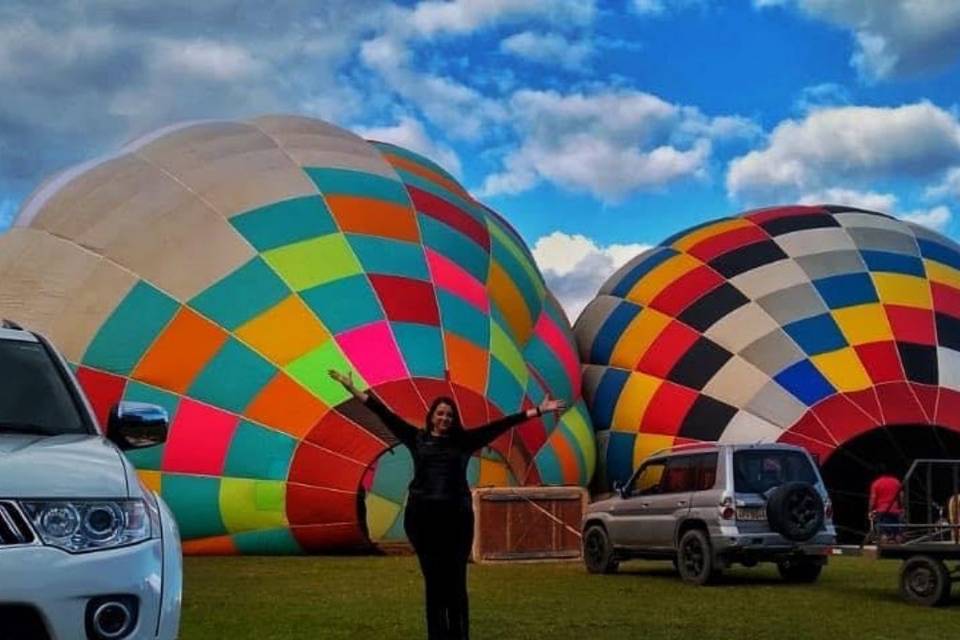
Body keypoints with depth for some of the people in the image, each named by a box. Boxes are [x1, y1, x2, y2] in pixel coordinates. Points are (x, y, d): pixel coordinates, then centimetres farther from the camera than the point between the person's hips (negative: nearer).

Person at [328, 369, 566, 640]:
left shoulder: (464, 441, 9)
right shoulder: (417, 438, 10)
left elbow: (499, 425, 5)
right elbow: (386, 415, 7)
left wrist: (537, 411, 2)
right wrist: (354, 390, 3)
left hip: (456, 516, 0)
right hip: (422, 516, 0)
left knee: (456, 581, 0)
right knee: (433, 581, 3)